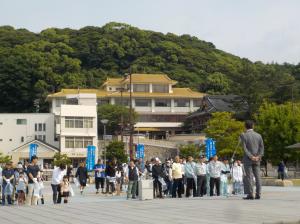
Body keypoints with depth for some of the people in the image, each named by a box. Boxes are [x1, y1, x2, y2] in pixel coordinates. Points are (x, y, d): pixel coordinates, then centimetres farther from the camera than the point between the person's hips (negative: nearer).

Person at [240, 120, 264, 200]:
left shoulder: (243, 135, -5)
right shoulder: (258, 135, 7)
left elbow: (244, 148, -12)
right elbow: (262, 147, 1)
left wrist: (251, 157, -13)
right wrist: (258, 156, -6)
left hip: (248, 160, -4)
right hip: (257, 160, 4)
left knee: (249, 177, -4)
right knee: (258, 177, 4)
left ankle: (250, 195, -7)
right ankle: (258, 195, 1)